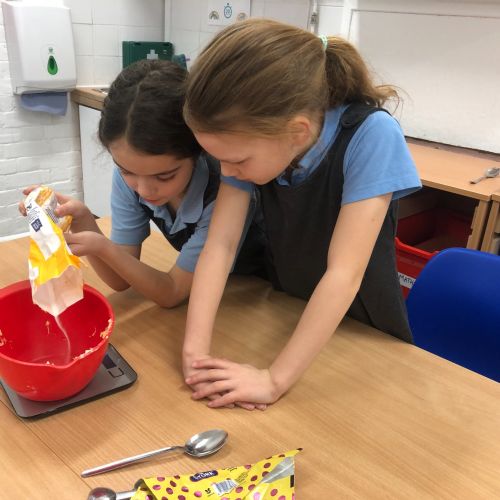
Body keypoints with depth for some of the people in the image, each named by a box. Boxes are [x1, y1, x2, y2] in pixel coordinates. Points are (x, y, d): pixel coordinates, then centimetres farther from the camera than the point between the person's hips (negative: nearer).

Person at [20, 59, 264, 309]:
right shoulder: (127, 174, -16)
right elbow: (122, 279, -11)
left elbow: (172, 293, -21)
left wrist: (102, 248, -34)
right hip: (198, 283, 3)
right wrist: (83, 221, -27)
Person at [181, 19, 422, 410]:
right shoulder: (251, 143, -17)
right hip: (288, 319, 3)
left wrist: (275, 379, -35)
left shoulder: (371, 136, -30)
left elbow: (344, 273, -34)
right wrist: (195, 351, -32)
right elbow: (220, 244, -22)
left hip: (366, 333, -3)